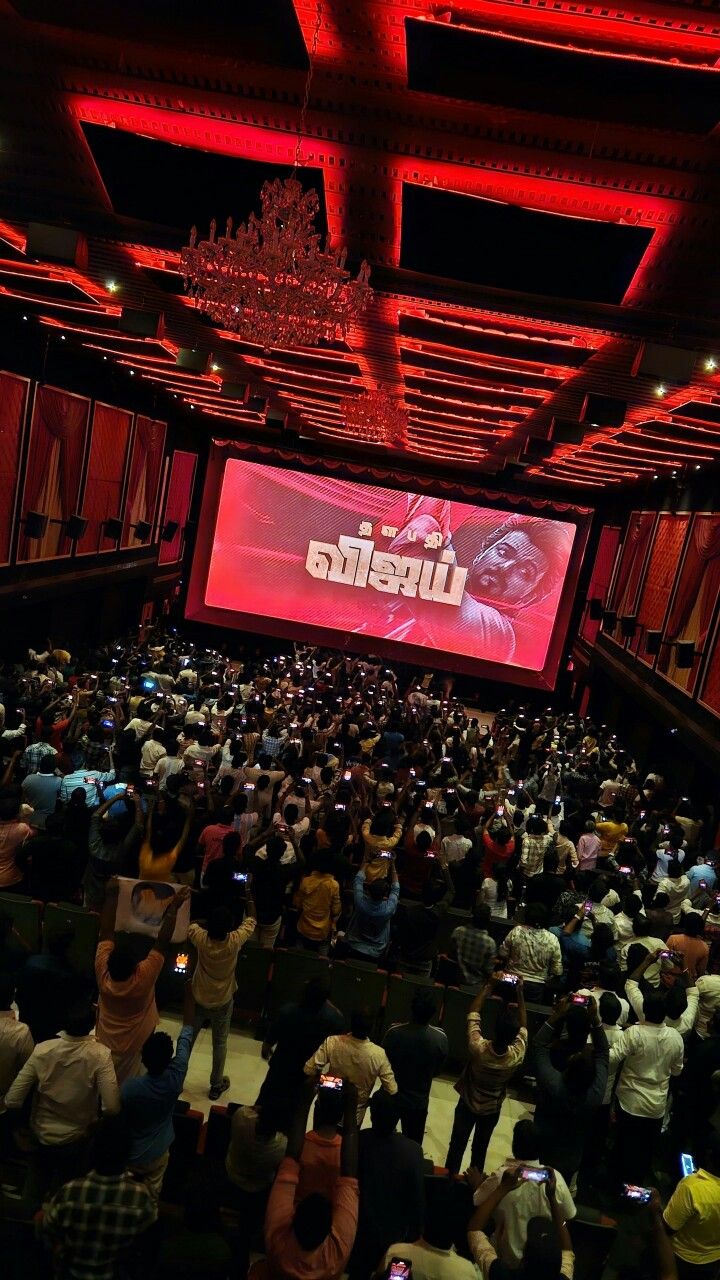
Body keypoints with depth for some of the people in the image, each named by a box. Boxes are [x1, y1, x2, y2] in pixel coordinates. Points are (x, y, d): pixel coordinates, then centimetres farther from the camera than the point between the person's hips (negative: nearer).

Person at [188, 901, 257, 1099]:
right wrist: (250, 899, 3)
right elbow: (251, 920, -9)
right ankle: (216, 1086, 33)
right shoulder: (234, 941, -28)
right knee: (220, 1043, 19)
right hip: (222, 1002, -1)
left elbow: (191, 925, -4)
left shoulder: (201, 939, -28)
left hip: (199, 999, 1)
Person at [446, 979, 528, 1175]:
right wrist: (520, 993, -15)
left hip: (468, 1104, -1)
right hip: (492, 1109, 2)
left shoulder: (478, 1048, -38)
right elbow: (523, 1027, -14)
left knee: (457, 1145, 18)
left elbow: (473, 1013, -23)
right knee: (480, 1148, 24)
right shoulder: (517, 1055, -34)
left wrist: (488, 986, -17)